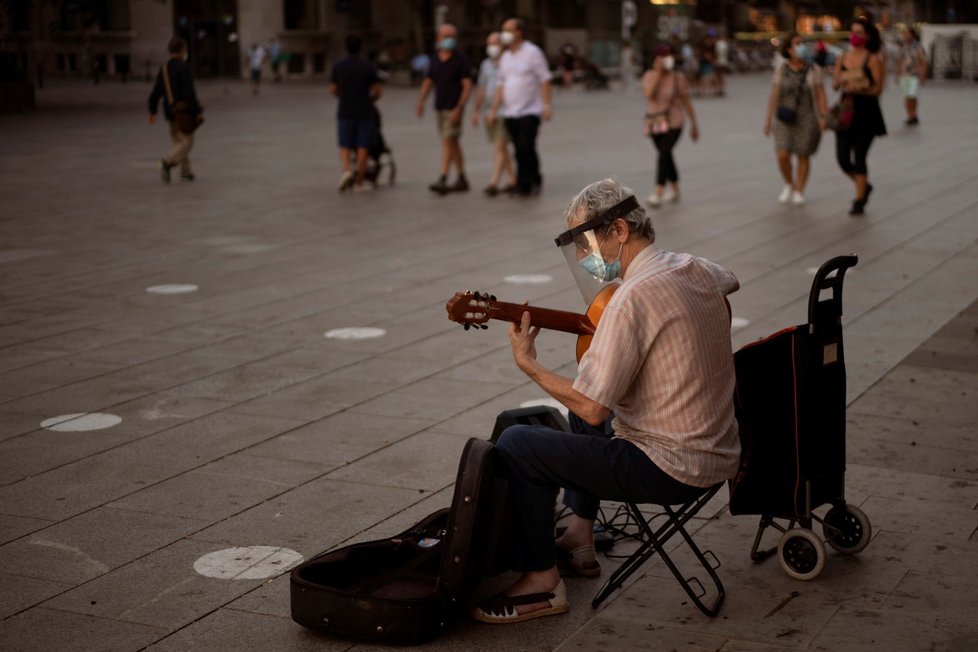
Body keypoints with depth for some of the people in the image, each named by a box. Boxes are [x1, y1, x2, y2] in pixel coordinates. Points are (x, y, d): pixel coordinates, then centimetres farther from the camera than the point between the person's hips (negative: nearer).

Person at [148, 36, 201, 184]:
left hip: (170, 111, 8)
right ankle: (168, 162, -24)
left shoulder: (164, 68, 10)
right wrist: (197, 111, -16)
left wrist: (152, 111, 18)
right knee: (187, 141, -6)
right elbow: (189, 92, -20)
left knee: (179, 141, 15)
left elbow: (156, 91, 13)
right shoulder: (183, 68, -14)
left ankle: (186, 171, 16)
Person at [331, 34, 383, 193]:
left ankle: (346, 171, -15)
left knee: (345, 146, 10)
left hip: (345, 112, 1)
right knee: (362, 147, 5)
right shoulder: (368, 66, -5)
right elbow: (377, 92, -4)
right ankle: (359, 182, 6)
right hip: (365, 112, -1)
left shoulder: (338, 66, -2)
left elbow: (333, 90, 5)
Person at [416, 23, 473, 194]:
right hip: (440, 108, 7)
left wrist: (459, 107, -19)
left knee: (448, 142, -13)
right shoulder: (435, 59, 11)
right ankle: (461, 179, 19)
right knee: (453, 144, 11)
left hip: (453, 108, -7)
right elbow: (428, 82, 16)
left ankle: (442, 180, -17)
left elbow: (467, 85, -10)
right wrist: (421, 101, 2)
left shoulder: (460, 59, -6)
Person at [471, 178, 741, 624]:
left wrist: (527, 364, -10)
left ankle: (541, 580, 6)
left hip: (673, 469, -9)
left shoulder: (633, 297, -23)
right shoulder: (699, 270, 4)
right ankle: (579, 541, 34)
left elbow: (593, 408, -24)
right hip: (719, 453, 9)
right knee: (581, 412, 31)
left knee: (516, 445, -5)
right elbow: (729, 282, 32)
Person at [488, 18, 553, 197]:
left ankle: (527, 183, 1)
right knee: (520, 151, 5)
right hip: (510, 113, 6)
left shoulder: (532, 52, -4)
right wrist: (494, 109, 13)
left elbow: (544, 80, -7)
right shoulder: (505, 57, 15)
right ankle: (524, 185, 10)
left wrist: (546, 105, -16)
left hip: (530, 111, -6)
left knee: (526, 147, -13)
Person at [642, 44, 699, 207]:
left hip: (673, 124, -4)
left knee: (664, 155, -18)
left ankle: (658, 193, -20)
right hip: (654, 123, 4)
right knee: (666, 156, 15)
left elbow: (686, 102, 0)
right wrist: (658, 71, -21)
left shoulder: (678, 78, -6)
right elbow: (649, 93, -21)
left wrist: (694, 124, 4)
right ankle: (674, 190, 31)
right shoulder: (650, 75, -2)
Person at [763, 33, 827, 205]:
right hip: (786, 118, 0)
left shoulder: (812, 69, -3)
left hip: (807, 118, 0)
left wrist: (823, 117, -13)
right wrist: (768, 118, -1)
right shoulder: (781, 68, -1)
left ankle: (799, 192, 20)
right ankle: (789, 184, 16)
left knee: (803, 157, 4)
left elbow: (820, 94, -3)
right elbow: (774, 94, 1)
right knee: (783, 156, -10)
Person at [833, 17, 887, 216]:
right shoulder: (842, 58, 8)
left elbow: (878, 89, -11)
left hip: (867, 113, -5)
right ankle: (864, 186, 30)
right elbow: (834, 84, 2)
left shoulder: (873, 59, -6)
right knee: (843, 158, 3)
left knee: (859, 157, -8)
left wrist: (859, 88, -28)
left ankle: (859, 201, 4)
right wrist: (839, 80, -21)